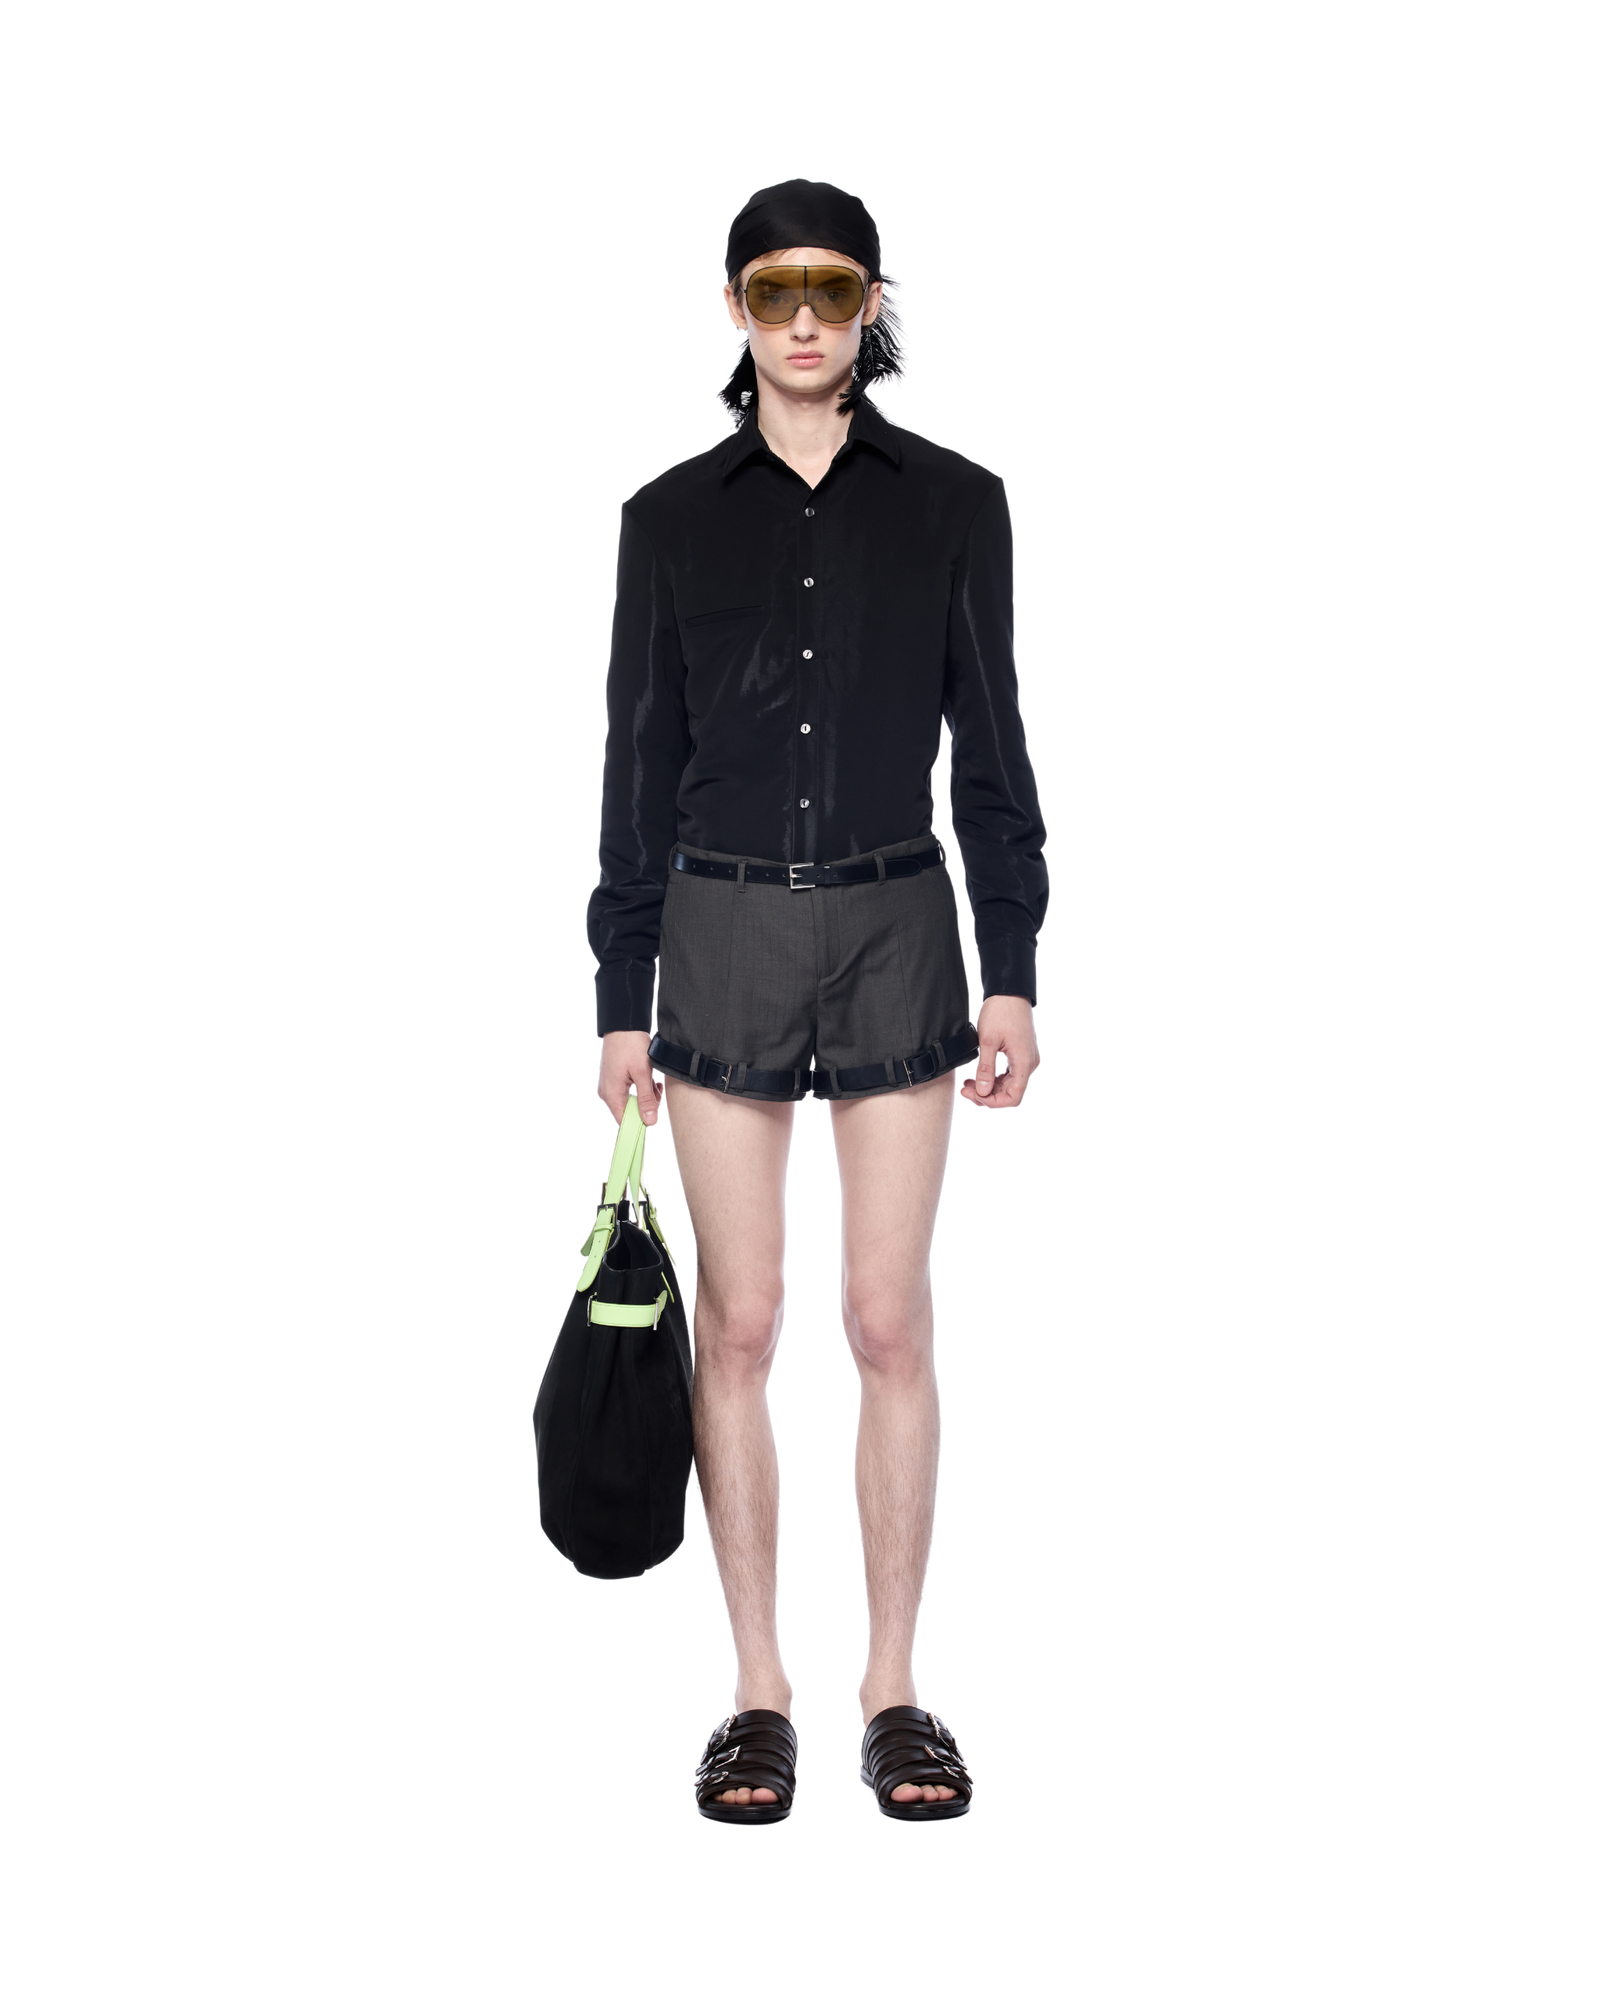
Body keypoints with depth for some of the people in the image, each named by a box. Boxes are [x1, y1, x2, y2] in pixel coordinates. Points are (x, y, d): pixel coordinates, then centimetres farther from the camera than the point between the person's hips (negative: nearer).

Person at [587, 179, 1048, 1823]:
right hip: (725, 932, 1)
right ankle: (758, 1693, 14)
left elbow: (989, 750, 4)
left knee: (890, 1322, 1)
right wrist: (621, 995, 2)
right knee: (738, 1322, 2)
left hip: (896, 927, 0)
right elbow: (639, 764, 5)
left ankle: (893, 1688, 14)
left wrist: (1012, 974, -2)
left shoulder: (952, 504, 3)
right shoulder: (673, 516, 4)